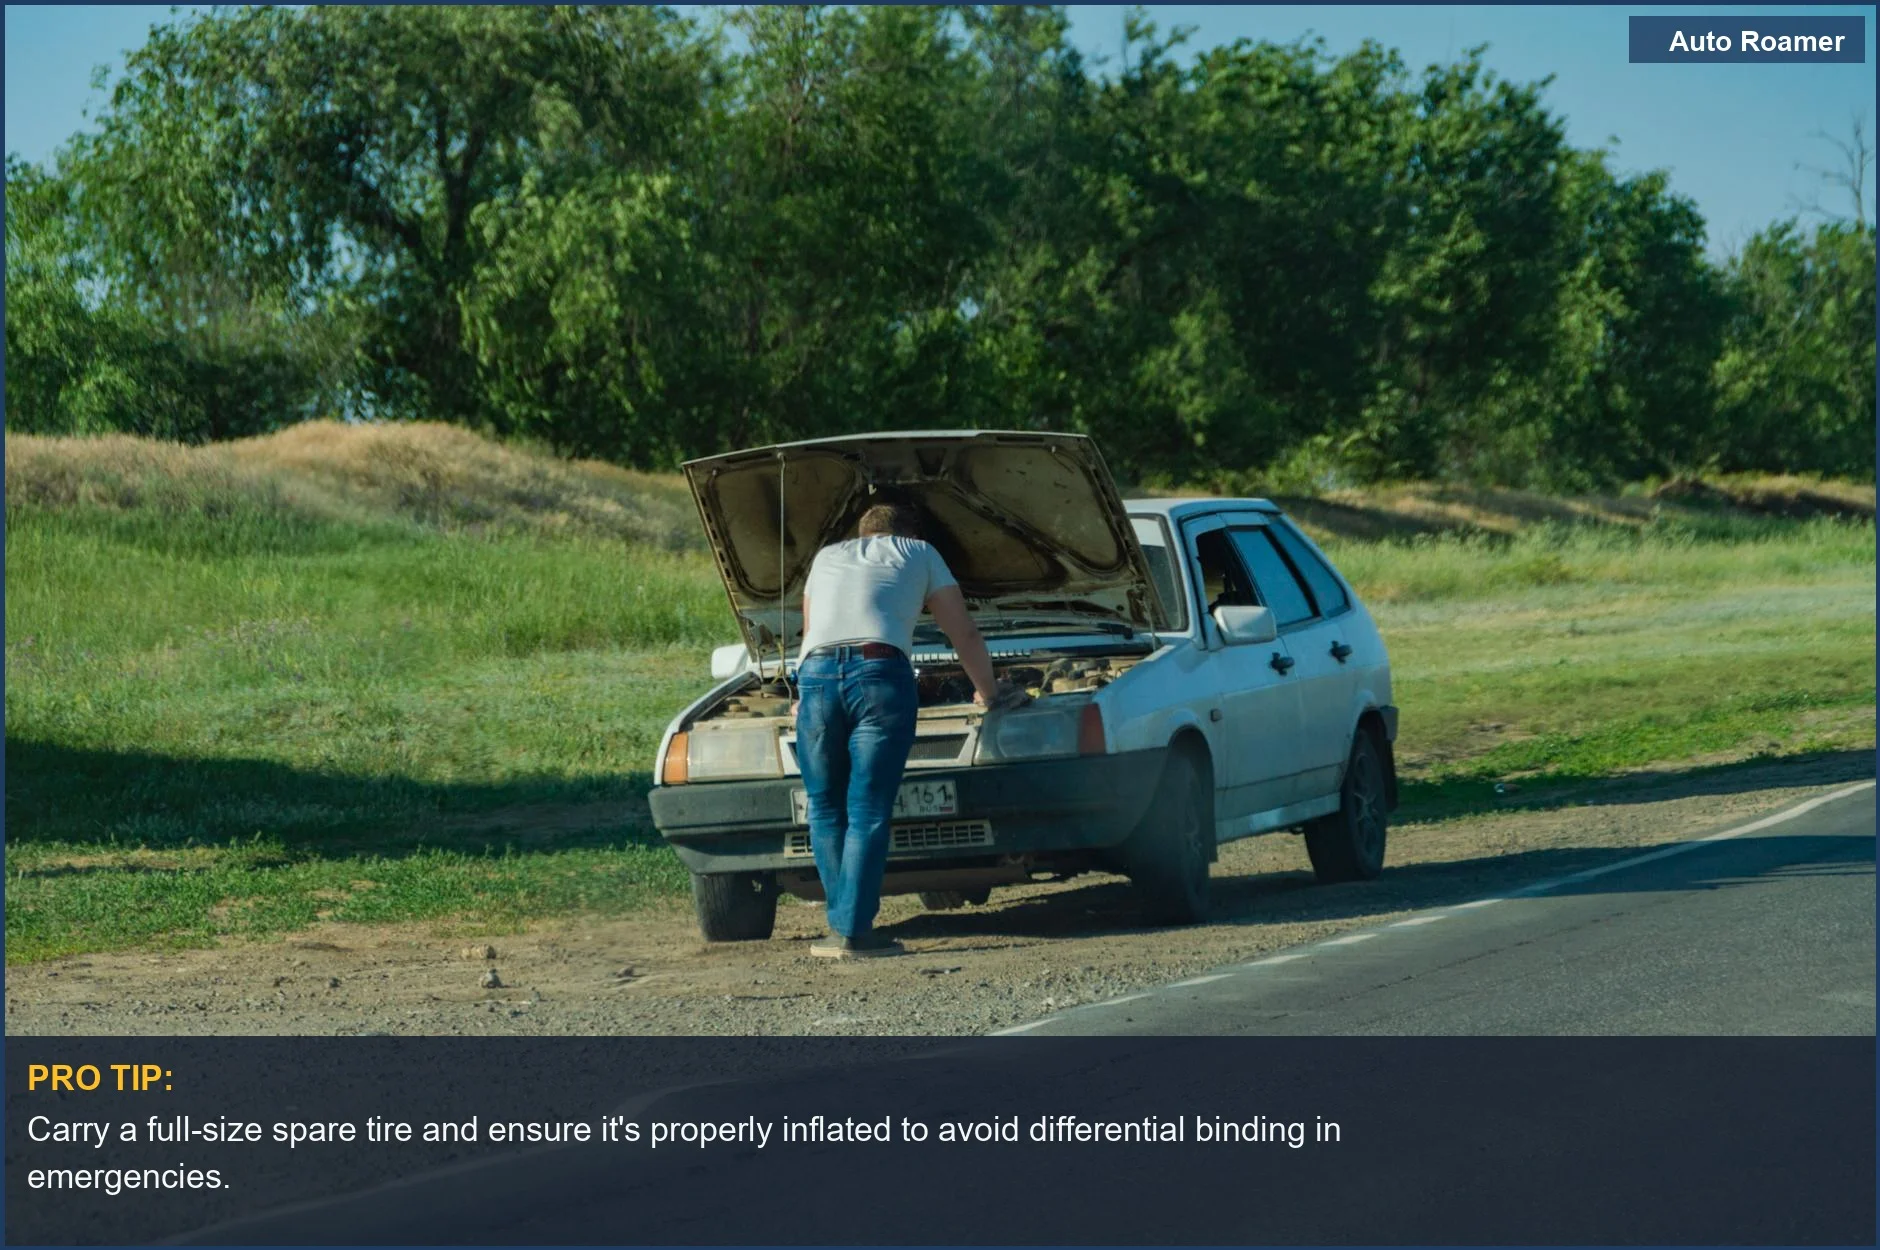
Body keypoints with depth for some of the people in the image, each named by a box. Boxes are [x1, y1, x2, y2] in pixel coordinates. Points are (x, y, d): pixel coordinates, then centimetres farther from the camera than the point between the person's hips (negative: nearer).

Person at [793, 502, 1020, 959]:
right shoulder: (921, 554, 27)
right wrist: (989, 692, 45)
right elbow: (964, 634, 29)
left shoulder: (827, 557, 34)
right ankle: (854, 931, -7)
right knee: (868, 811, -2)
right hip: (881, 673, -2)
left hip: (816, 672, 2)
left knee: (826, 807, 12)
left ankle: (840, 924, 7)